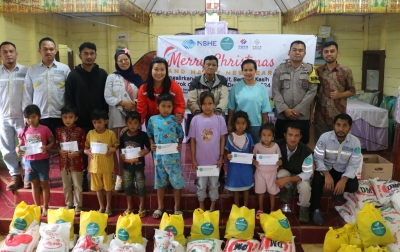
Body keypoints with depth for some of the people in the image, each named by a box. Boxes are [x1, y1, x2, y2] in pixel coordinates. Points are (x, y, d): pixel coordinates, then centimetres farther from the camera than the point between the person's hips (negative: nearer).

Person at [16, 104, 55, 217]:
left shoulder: (44, 129, -8)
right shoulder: (24, 131, 1)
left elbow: (52, 142, -3)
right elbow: (20, 145, 8)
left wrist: (46, 147, -23)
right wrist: (17, 149, -13)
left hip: (42, 161, -3)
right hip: (29, 161, 3)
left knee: (44, 183, 8)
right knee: (34, 184, 14)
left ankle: (45, 207, 21)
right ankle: (37, 207, 26)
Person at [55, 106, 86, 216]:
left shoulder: (80, 131, -7)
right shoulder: (59, 131, 2)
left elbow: (83, 147, -5)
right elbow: (56, 145, 8)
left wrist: (76, 153, -20)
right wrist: (60, 151, -11)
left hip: (76, 162, -3)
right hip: (64, 162, 3)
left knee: (77, 186, 5)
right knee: (66, 186, 15)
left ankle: (77, 206, 16)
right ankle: (68, 204, 29)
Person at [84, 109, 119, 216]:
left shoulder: (111, 133, -8)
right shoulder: (90, 133, 0)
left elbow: (116, 146, 0)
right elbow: (85, 147, 8)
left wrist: (112, 150, -19)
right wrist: (88, 152, -11)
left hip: (107, 166, -3)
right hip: (95, 165, 3)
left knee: (108, 187, 10)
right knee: (98, 187, 14)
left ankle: (108, 207, 27)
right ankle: (101, 206, 30)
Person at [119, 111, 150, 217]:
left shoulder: (143, 135, -11)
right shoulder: (123, 135, -3)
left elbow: (149, 147, -4)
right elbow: (120, 148, 8)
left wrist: (145, 151, -24)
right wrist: (121, 155, -11)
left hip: (139, 165, -3)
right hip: (127, 165, 3)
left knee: (140, 185, 7)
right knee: (128, 186, 13)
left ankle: (141, 207, 23)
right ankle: (129, 207, 29)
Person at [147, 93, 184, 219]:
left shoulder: (175, 120, -4)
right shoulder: (152, 119, 1)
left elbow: (181, 135, 3)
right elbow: (149, 135, 11)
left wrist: (180, 145, -13)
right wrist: (151, 145, -6)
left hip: (173, 156, -2)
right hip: (158, 156, 2)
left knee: (176, 182, 7)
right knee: (160, 182, 13)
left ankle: (177, 207, 23)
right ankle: (160, 207, 27)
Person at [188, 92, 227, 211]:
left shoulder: (220, 119, -6)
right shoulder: (195, 120, -7)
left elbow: (222, 139, -1)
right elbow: (193, 141, -2)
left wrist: (221, 157, -4)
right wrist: (193, 160, -3)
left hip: (215, 160, 0)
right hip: (200, 160, 0)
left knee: (214, 184, 15)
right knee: (201, 185, 15)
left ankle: (213, 207, 32)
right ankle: (201, 207, 34)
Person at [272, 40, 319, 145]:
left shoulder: (310, 69, 5)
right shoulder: (280, 69, 5)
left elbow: (312, 91, -3)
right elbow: (275, 91, -1)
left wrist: (298, 110, -10)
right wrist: (285, 109, -11)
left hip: (302, 116, 0)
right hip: (282, 115, 0)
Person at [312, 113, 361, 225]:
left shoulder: (355, 142, -14)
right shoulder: (325, 137, -18)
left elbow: (353, 165, -14)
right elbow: (318, 158, -18)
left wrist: (343, 180, -31)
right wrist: (327, 175, -34)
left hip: (343, 171, 2)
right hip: (325, 169, -1)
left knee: (353, 186, -25)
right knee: (317, 180, -32)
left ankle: (338, 190, 12)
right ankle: (316, 209, -12)